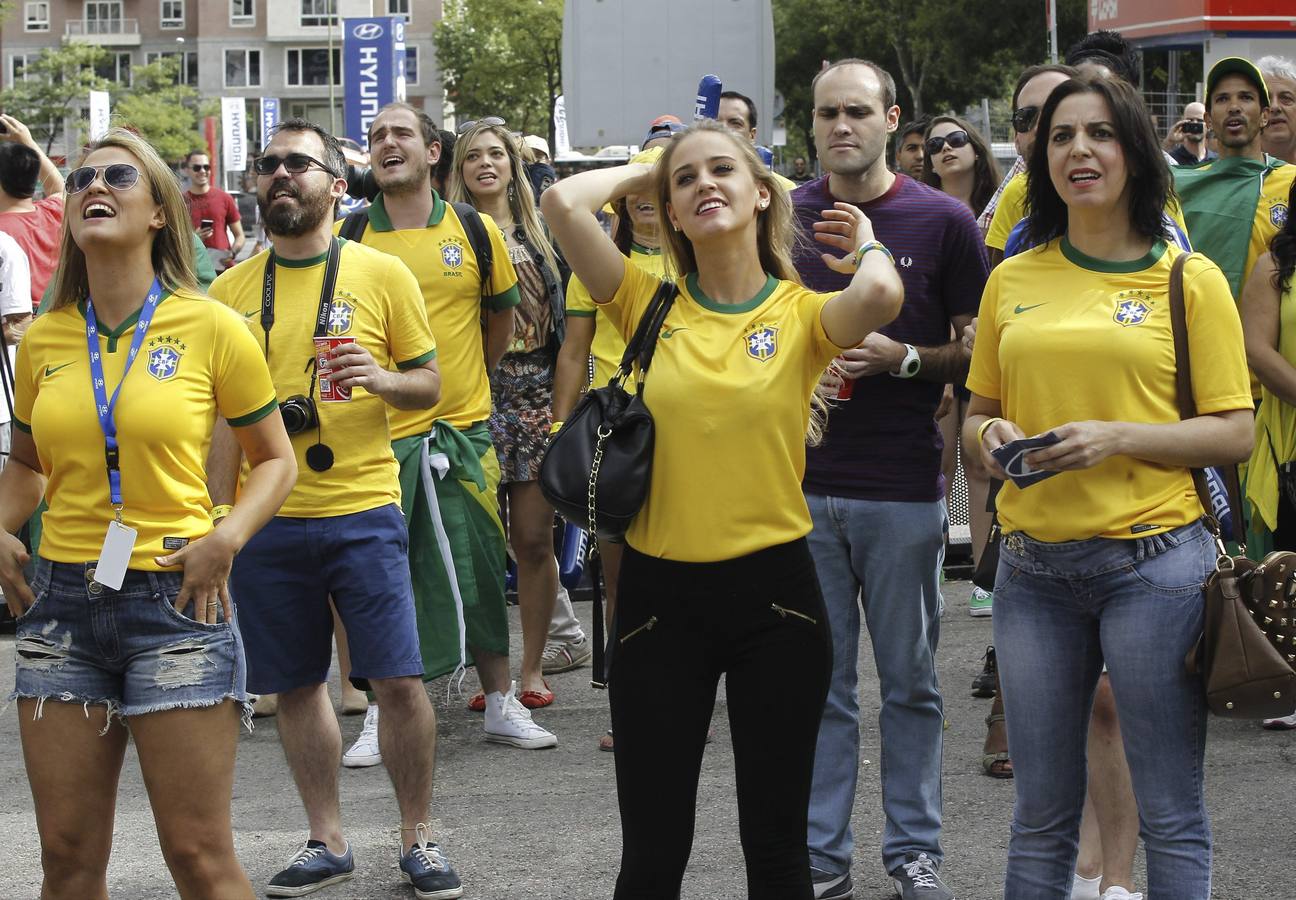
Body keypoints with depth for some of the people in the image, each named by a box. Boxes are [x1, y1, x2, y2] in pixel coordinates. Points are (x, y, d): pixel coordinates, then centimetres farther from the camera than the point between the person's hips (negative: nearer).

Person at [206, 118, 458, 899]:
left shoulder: (382, 273, 0)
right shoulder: (232, 291, 7)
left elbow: (430, 384, 5)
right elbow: (223, 417, 11)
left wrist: (381, 378, -16)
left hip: (362, 511, -2)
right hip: (269, 520, 3)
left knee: (398, 680, -5)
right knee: (297, 686, 9)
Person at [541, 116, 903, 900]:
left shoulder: (804, 313, -2)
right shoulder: (652, 306, 1)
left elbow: (882, 294, -25)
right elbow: (562, 201, -13)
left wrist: (865, 242, -4)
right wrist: (640, 175, 5)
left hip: (775, 588, -1)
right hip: (661, 592, 1)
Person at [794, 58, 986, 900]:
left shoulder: (943, 221, -1)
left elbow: (979, 351, 1)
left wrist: (902, 358, -14)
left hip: (903, 488, -2)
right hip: (801, 484, 2)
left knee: (911, 682, 8)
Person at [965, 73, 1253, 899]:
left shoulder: (1190, 279, 0)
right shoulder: (1013, 280, 10)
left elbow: (1235, 433, -3)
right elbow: (979, 414, 19)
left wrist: (1117, 438, -16)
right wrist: (989, 435, -4)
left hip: (1154, 559, -3)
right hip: (1034, 567, 3)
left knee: (1171, 817, 1)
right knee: (1042, 816, 9)